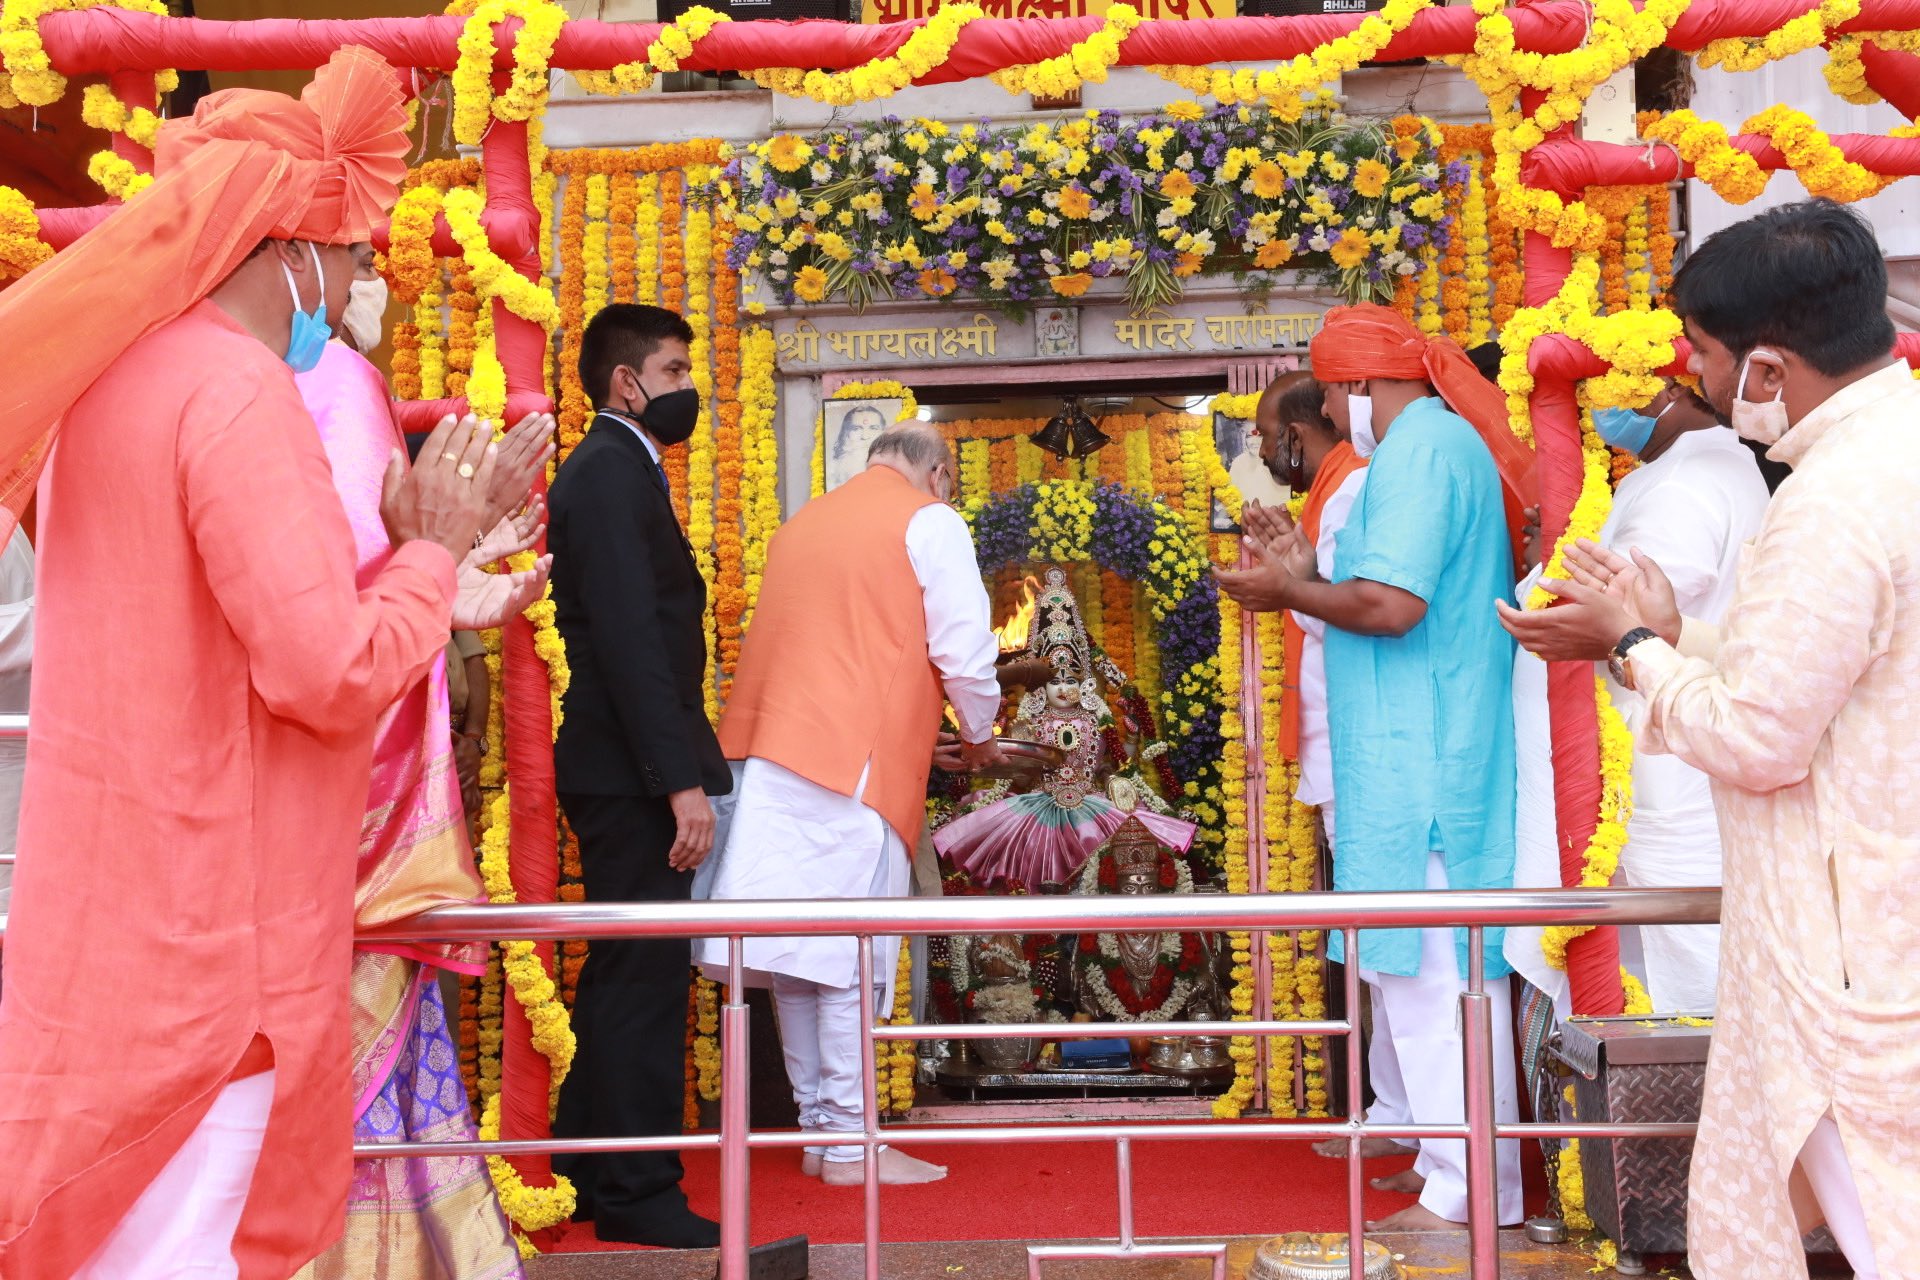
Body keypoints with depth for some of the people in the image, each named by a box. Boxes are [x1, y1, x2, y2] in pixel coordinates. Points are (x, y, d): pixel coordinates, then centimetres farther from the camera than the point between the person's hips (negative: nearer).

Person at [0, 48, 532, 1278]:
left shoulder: (115, 377, 10)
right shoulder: (240, 394, -19)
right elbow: (331, 674, -23)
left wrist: (423, 590, 16)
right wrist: (431, 549, -7)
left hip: (110, 892, 9)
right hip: (203, 906, -9)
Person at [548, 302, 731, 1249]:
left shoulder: (615, 469, 19)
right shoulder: (612, 471, -13)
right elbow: (629, 637, -21)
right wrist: (680, 780, -23)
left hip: (625, 770, 11)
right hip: (632, 770, -11)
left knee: (627, 970, 16)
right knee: (646, 973, -5)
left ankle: (591, 1170, 27)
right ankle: (636, 1192, 3)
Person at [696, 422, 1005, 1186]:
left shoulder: (802, 523, 22)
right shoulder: (929, 522, 2)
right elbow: (963, 650, -6)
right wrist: (978, 737, 12)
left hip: (770, 755, 7)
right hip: (857, 761, -7)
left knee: (800, 951, 8)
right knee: (854, 952, -5)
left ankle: (817, 1127, 14)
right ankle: (849, 1143, -2)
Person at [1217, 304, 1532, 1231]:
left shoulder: (1418, 449, -14)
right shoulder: (1449, 440, 18)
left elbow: (1392, 605, -24)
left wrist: (1291, 592, -9)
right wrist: (1310, 575, 16)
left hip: (1419, 763, -10)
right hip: (1434, 759, 10)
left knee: (1428, 969, -6)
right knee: (1441, 968, 15)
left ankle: (1466, 1195, 0)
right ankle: (1458, 1163, 24)